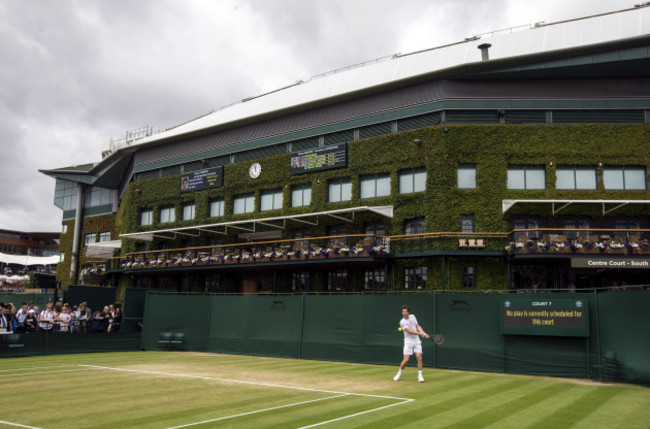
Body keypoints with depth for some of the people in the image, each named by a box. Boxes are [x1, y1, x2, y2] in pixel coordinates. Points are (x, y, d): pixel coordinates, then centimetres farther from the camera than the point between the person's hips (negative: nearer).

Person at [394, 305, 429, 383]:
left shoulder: (412, 316, 5)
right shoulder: (402, 322, -12)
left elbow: (418, 326, 10)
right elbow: (410, 331, -19)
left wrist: (423, 333, -7)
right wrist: (420, 334, -24)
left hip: (417, 341, 4)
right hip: (408, 342, -4)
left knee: (419, 358, -7)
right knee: (406, 360, -8)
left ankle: (420, 376, 3)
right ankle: (399, 373, 17)